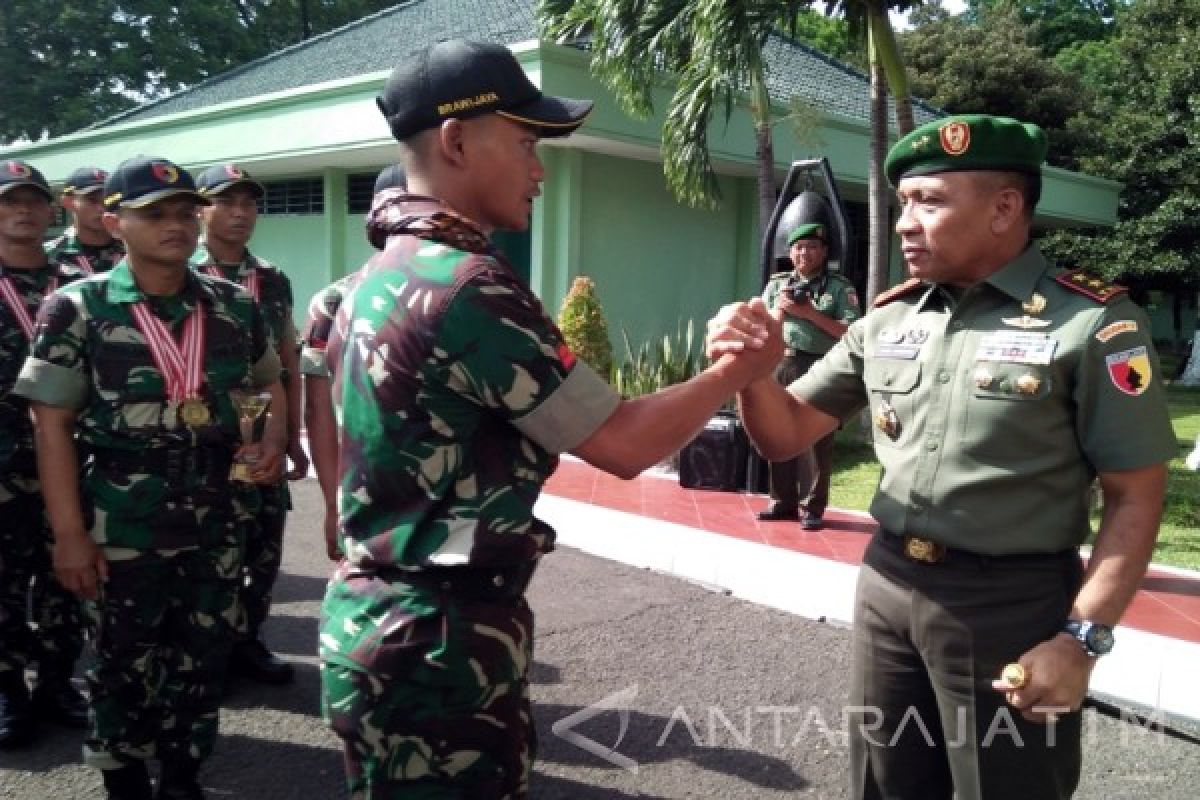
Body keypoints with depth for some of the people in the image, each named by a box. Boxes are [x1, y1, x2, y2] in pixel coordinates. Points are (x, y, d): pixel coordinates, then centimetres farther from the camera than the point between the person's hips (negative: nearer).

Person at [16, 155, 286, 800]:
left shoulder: (235, 305, 2)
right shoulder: (76, 310, -8)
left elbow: (269, 383, 16)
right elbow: (52, 425, -7)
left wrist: (273, 440, -4)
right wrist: (69, 533, -11)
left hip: (217, 519, 3)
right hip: (123, 525, -3)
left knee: (204, 658, 14)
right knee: (125, 665, 12)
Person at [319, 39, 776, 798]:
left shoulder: (379, 282, 9)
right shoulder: (466, 284, -21)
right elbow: (622, 445, -17)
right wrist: (741, 368, -3)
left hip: (383, 623, 10)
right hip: (439, 642, -9)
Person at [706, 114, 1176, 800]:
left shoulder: (1091, 323, -12)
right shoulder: (885, 321, 4)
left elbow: (1136, 498, -10)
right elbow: (786, 436, 7)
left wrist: (1082, 638, -16)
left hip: (1010, 605, -5)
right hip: (887, 588, 5)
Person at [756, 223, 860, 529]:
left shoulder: (839, 286, 1)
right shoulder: (777, 283, 13)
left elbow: (850, 332, -7)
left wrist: (810, 313, -13)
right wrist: (778, 309, -6)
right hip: (781, 366, 4)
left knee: (818, 440, -2)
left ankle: (813, 508, 5)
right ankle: (783, 501, 19)